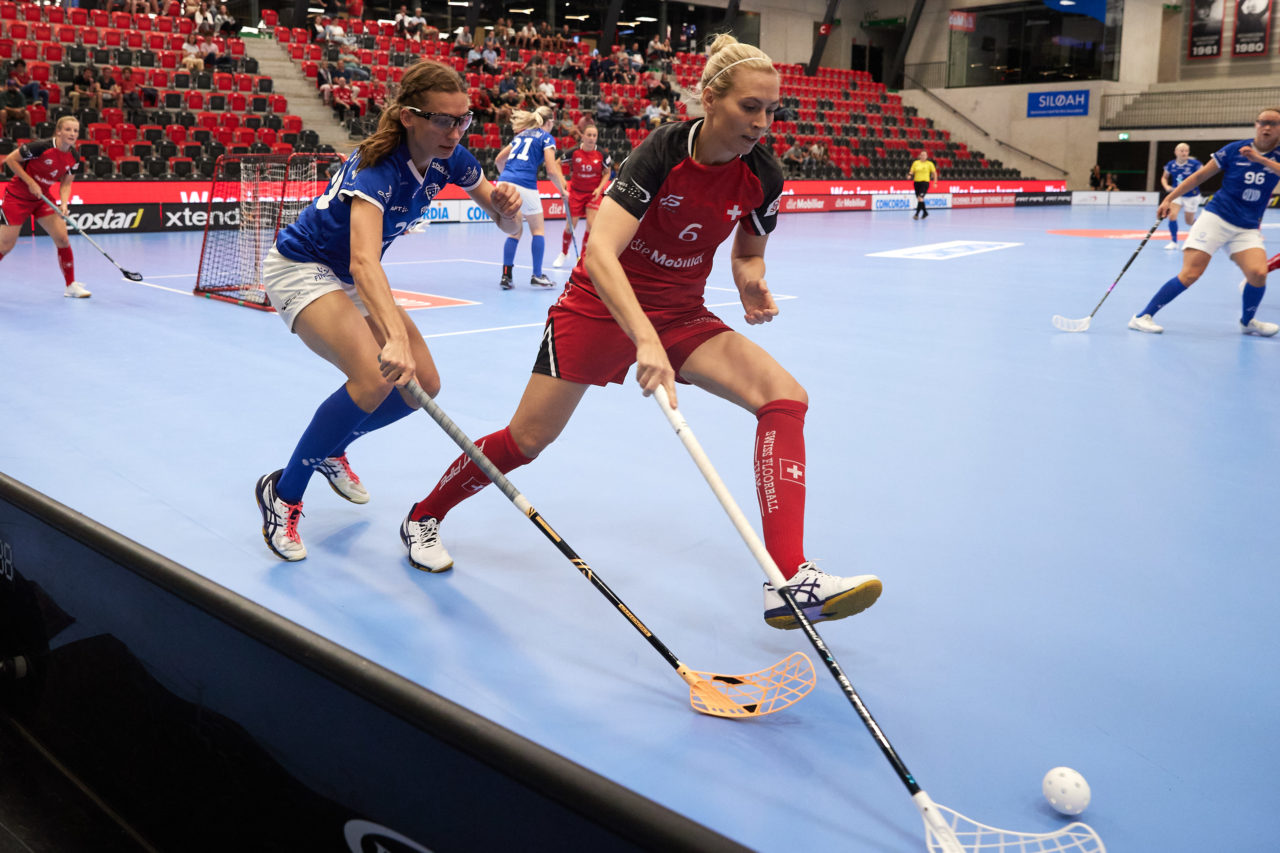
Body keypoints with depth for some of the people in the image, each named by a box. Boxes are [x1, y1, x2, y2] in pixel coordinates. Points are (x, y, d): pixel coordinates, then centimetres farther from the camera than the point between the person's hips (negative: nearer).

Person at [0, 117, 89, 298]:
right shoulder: (41, 147, -24)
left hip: (43, 198, 5)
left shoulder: (74, 158, -7)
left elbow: (65, 184, 0)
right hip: (18, 196, -5)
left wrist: (64, 204, -18)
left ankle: (71, 286, 4)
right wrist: (31, 183, -20)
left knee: (62, 239, -5)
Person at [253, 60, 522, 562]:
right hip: (300, 269, -8)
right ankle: (282, 494, -9)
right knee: (374, 379, -28)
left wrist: (506, 205, -28)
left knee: (422, 384, 0)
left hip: (351, 280, 8)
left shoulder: (449, 160, -12)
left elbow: (507, 224, -2)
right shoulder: (377, 167, -33)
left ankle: (330, 450, 26)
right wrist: (395, 338, -64)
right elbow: (364, 262, -48)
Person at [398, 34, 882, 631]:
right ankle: (424, 517, 30)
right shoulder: (661, 152, -23)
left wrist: (751, 282, -13)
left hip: (682, 318, 4)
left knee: (786, 396, -19)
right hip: (602, 307, -4)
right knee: (526, 439, 0)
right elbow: (600, 253, -34)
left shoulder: (763, 176, -8)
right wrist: (645, 340, -46)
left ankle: (789, 580, -24)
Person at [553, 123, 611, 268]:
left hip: (593, 193, 0)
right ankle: (563, 254, 27)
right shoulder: (573, 152, -13)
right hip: (576, 192, 0)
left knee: (592, 224, -13)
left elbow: (607, 173, 2)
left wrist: (599, 188, -12)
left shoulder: (602, 155, -12)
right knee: (570, 225, 2)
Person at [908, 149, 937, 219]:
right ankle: (925, 212, 31)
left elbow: (934, 173, 6)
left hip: (925, 182, -4)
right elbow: (912, 171, 9)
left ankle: (917, 214, -22)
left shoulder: (929, 163, 0)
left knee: (920, 198, -20)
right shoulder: (915, 163, 6)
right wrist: (910, 175, -14)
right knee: (919, 199, 11)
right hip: (917, 182, 4)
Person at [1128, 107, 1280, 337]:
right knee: (1190, 274, -15)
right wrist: (1169, 199, 1)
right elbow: (1200, 175, 5)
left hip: (1248, 229, 3)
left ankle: (1247, 322, 9)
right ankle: (1142, 317, -8)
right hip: (1216, 218, -2)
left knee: (1258, 273, -19)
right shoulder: (1234, 150, 0)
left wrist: (1260, 159, -24)